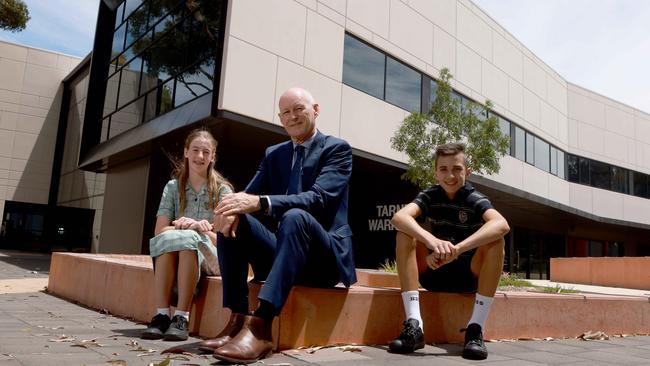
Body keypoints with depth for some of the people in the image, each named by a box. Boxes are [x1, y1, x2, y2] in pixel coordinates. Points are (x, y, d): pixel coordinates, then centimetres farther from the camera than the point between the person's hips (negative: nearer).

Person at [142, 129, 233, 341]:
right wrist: (184, 227, -22)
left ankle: (181, 318, -33)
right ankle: (162, 315, -32)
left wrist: (198, 229, -22)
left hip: (209, 258, -2)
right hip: (171, 257, 2)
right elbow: (160, 230, -2)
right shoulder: (173, 187, 10)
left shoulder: (223, 190, 4)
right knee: (167, 239, -31)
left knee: (188, 238, -33)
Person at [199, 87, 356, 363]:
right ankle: (237, 319, -21)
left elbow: (319, 198, -21)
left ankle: (260, 325, -42)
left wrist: (260, 202, -34)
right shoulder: (274, 153, 15)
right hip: (283, 253, 6)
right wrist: (235, 207, -22)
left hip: (325, 257, -5)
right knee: (231, 222, -15)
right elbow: (250, 193, 4)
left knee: (295, 217, -35)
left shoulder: (337, 149, -4)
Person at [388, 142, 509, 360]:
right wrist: (432, 240, -45)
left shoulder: (477, 200, -9)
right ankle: (414, 324, -31)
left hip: (469, 274, -1)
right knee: (405, 232, -23)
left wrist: (456, 249, -46)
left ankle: (476, 327, -28)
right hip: (433, 272, 2)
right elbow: (399, 217, -26)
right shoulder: (429, 196, -5)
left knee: (495, 239, -27)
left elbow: (501, 225, -33)